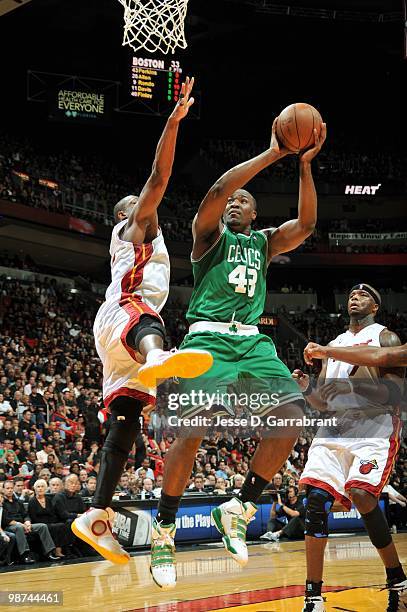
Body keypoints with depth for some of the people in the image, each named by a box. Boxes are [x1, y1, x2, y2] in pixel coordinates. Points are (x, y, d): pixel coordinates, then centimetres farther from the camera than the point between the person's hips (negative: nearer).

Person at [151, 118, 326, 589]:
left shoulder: (264, 242, 22)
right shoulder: (210, 234, 9)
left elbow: (306, 223, 5)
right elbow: (217, 190, -11)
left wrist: (304, 164, -2)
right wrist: (272, 153, -13)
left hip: (253, 342, 5)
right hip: (209, 338, -5)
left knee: (292, 417, -16)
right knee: (194, 426, -22)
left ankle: (239, 509, -2)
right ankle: (164, 528, -5)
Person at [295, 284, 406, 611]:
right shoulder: (334, 345, 23)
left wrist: (352, 385, -21)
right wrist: (307, 389, 0)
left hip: (375, 428, -6)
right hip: (335, 428, 6)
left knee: (361, 494, -26)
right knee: (316, 499, -11)